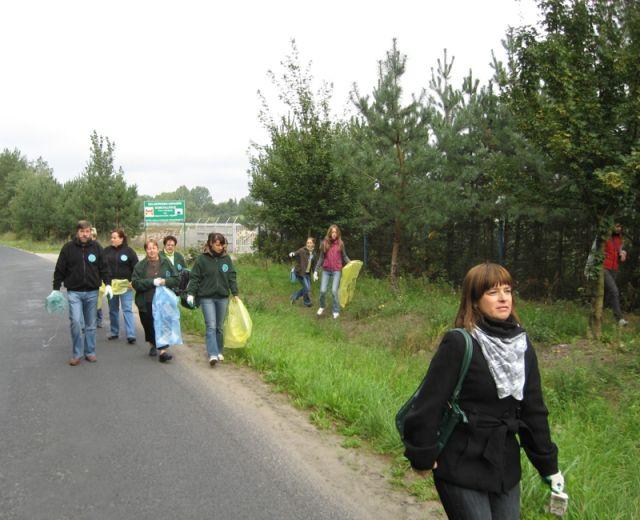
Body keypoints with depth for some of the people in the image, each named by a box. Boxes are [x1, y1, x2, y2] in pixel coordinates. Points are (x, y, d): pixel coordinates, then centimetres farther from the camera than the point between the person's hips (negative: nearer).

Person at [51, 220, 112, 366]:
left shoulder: (96, 247, 3)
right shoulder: (68, 248, -2)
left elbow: (103, 268, 7)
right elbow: (59, 270, 2)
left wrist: (108, 284, -4)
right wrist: (55, 289, 1)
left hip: (92, 292, 2)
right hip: (74, 292, -2)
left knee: (90, 325, 9)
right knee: (76, 322, -13)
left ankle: (90, 352, 21)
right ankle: (77, 354, 0)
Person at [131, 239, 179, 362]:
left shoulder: (166, 263, 5)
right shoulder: (140, 265, 2)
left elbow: (176, 279, 5)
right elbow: (135, 282, -8)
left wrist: (165, 281, -14)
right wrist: (152, 282, -18)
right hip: (146, 302, 1)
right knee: (149, 326, 12)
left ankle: (163, 351, -10)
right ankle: (153, 345, 36)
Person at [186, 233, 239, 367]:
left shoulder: (226, 259, 6)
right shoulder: (202, 259, -3)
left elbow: (232, 277, 9)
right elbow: (194, 277, -1)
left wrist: (235, 293, 5)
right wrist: (191, 293, -9)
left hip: (223, 297, 3)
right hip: (207, 298, -3)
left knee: (219, 326, 11)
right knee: (211, 326, -11)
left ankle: (219, 352, 24)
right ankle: (212, 355, -16)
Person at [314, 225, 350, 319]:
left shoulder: (340, 243, 0)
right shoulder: (324, 243, 1)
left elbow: (344, 256, 5)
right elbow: (321, 258, 6)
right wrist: (315, 270, 3)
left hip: (336, 270, -1)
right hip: (326, 270, 1)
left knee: (334, 291, -9)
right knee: (323, 290, -3)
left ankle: (336, 311, 8)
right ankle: (322, 306, 27)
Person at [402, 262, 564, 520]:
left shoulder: (521, 344, 2)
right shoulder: (458, 344, -17)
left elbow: (533, 409, 7)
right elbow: (429, 402, -16)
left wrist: (548, 465, 10)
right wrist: (423, 457, -11)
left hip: (506, 465, 6)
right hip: (462, 467, -6)